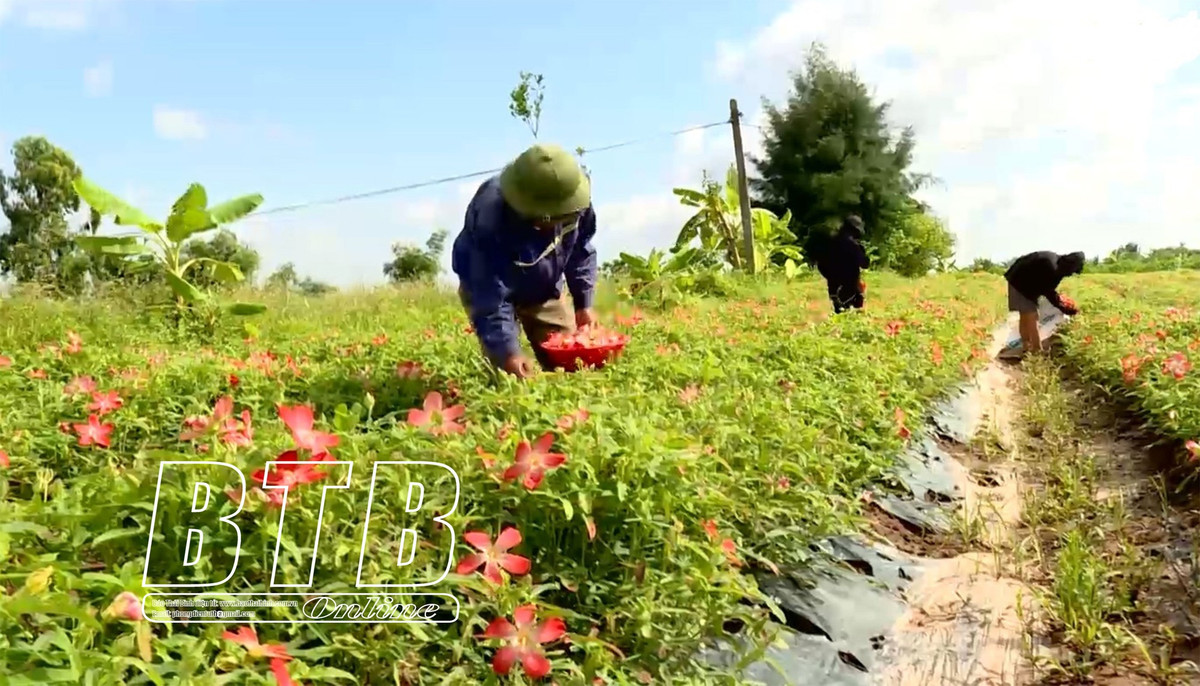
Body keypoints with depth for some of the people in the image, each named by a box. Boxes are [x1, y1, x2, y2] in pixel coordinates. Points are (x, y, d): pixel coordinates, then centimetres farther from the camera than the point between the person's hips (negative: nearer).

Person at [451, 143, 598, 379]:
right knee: (507, 373, -18)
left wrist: (584, 303, -7)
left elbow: (581, 252, -4)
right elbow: (490, 299, -40)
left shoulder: (574, 201, -26)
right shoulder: (491, 222, -42)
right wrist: (507, 351, -46)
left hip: (544, 290, 5)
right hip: (486, 286, -5)